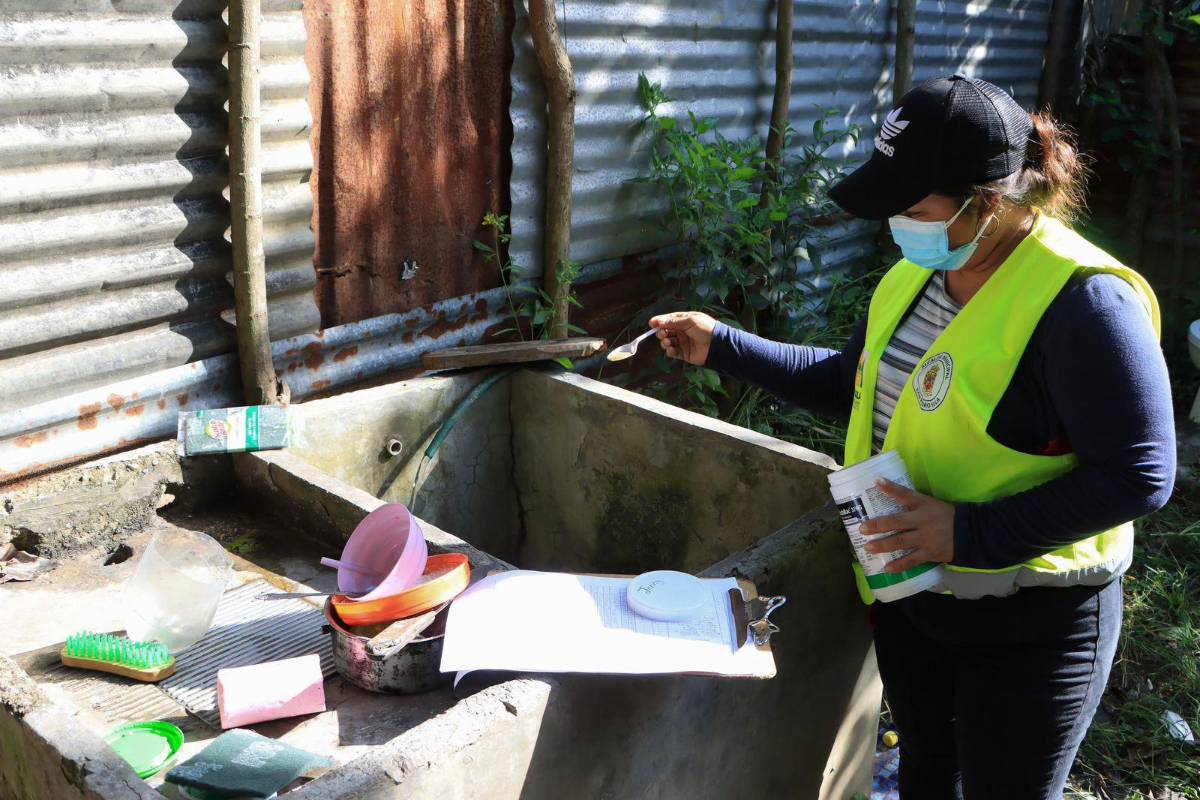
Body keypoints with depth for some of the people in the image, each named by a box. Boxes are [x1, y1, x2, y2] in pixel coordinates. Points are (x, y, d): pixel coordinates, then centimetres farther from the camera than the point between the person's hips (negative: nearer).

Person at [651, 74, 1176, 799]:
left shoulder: (1083, 301, -24)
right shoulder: (913, 276, 1)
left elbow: (1141, 475, -24)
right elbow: (853, 384, 13)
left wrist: (970, 532, -29)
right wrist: (722, 346, 7)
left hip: (1027, 622, -7)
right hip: (908, 592, 7)